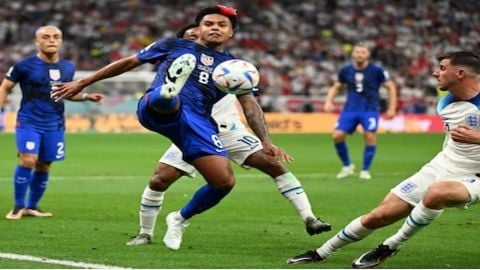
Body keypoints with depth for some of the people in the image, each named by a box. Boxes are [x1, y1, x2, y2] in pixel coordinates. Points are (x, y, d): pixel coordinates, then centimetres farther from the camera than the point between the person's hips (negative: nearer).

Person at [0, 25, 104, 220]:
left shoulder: (67, 68, 6)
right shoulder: (25, 66, -8)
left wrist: (86, 97, 6)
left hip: (54, 125, 4)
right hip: (29, 122, -4)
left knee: (43, 166, 7)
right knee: (28, 160, -18)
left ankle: (32, 206, 22)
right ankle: (18, 206, -3)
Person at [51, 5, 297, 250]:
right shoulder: (175, 46, 20)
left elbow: (250, 104, 15)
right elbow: (128, 63, 24)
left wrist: (266, 142, -2)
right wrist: (82, 83, 24)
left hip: (198, 123, 3)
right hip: (157, 110, -3)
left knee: (224, 181, -11)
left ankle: (180, 219, 17)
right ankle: (168, 90, -74)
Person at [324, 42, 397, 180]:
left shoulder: (377, 70, -7)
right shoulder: (345, 71, 2)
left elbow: (391, 87, 2)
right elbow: (335, 87, 16)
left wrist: (392, 108, -3)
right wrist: (329, 102, -1)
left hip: (370, 109, -3)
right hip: (350, 108, 3)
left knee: (370, 136, -20)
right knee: (337, 135, -11)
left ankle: (365, 170, -1)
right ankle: (347, 166, 12)